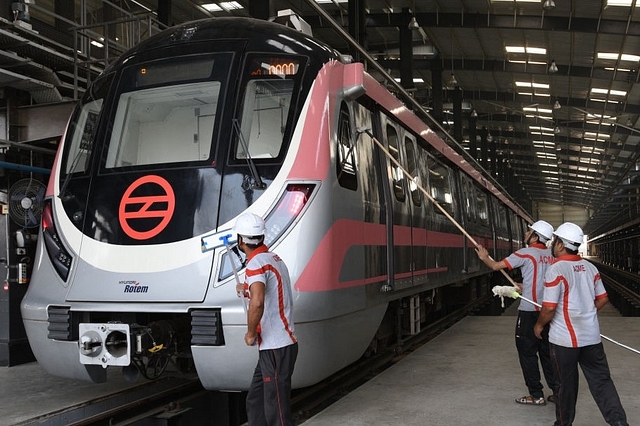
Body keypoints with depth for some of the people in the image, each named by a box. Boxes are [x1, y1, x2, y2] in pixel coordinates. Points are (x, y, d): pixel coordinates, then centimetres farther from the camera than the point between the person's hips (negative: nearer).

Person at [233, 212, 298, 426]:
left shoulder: (256, 263, -16)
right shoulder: (274, 258, 13)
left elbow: (257, 303, -33)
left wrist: (250, 333, -19)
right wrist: (247, 289, 38)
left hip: (275, 348, -10)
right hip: (275, 346, 10)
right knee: (255, 401, 19)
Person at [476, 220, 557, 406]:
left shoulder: (526, 253, -12)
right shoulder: (551, 255, 6)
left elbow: (496, 266, -8)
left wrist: (484, 257, 11)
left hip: (529, 311, -6)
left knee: (527, 352, 3)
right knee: (547, 351, 15)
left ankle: (536, 395, 8)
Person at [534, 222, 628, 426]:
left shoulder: (556, 270, -16)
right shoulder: (590, 267, 5)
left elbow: (549, 308, -18)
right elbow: (603, 299, 12)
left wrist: (539, 325, 0)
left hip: (564, 338, -5)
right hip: (591, 336, 5)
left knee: (566, 383, 8)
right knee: (601, 379, 9)